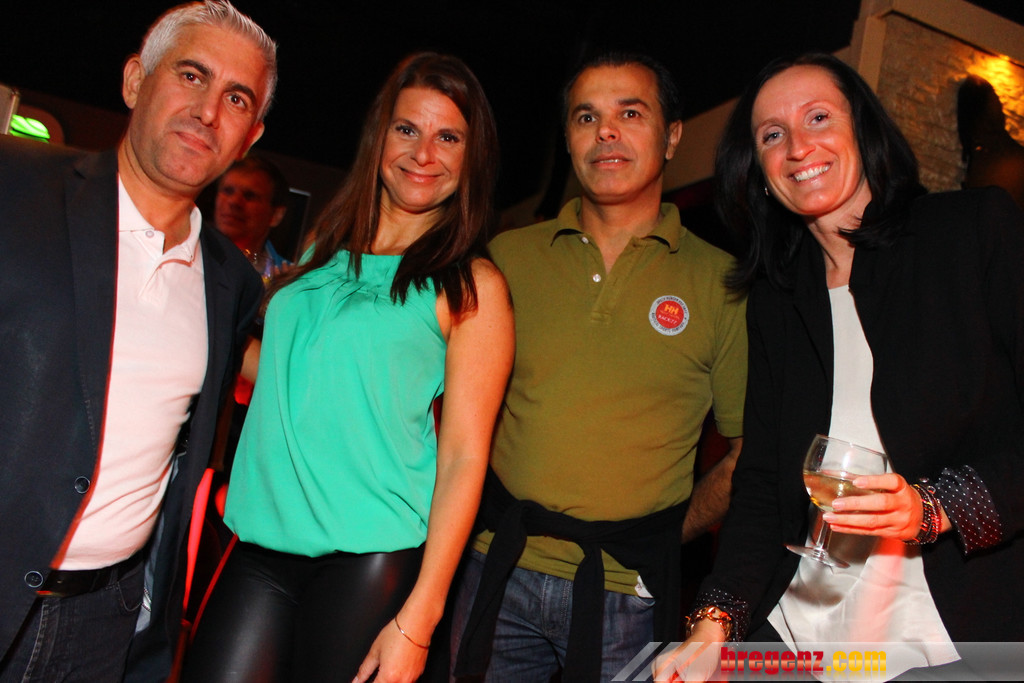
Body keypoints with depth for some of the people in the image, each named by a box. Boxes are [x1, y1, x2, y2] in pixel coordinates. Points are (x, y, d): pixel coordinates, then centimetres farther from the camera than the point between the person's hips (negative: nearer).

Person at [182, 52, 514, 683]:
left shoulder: (471, 285, -4)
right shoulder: (323, 253, 10)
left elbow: (464, 454, -8)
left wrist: (418, 619, -12)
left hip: (372, 555, -4)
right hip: (263, 540, 4)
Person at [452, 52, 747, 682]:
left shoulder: (720, 281, -3)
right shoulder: (509, 256, 1)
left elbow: (749, 452, 1)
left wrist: (673, 534, -4)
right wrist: (490, 511, -1)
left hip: (627, 594, -1)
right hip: (501, 570, 2)